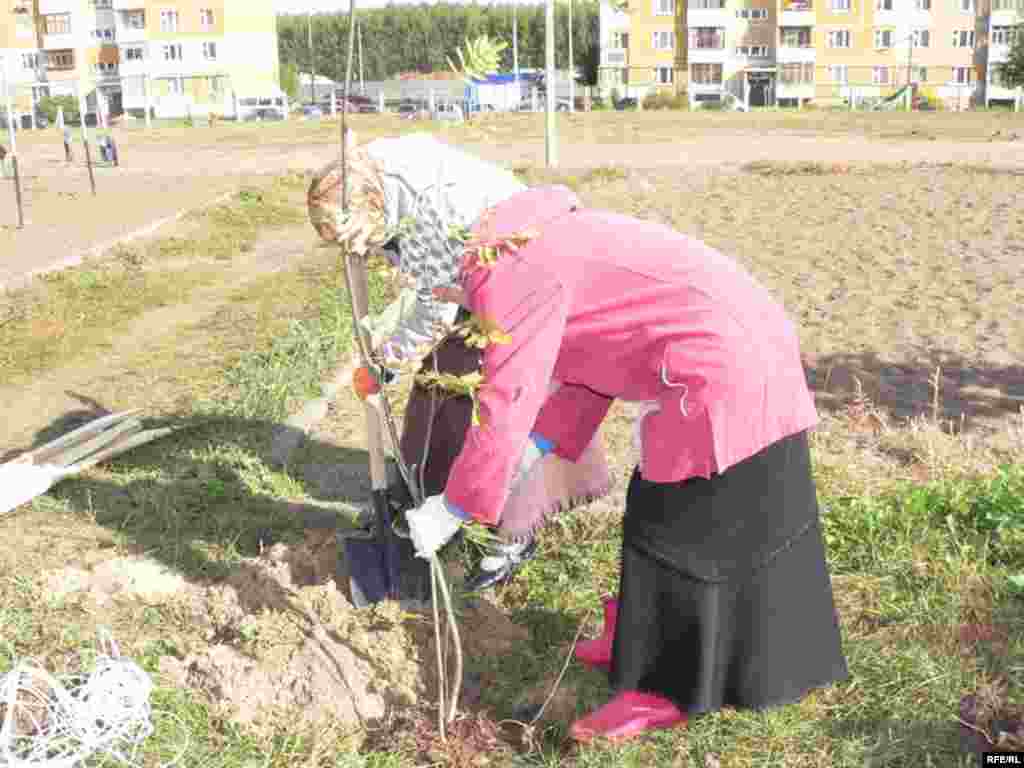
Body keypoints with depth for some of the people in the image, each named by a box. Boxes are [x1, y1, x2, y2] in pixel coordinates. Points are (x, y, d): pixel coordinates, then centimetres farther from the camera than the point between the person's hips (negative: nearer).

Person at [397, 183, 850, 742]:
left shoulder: (505, 276, -14)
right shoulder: (533, 243, 18)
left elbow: (504, 404, -14)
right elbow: (588, 370, 19)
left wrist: (451, 509, -4)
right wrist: (535, 449, 15)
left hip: (721, 373, -10)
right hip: (748, 344, 10)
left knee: (679, 529, 2)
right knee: (665, 512, 21)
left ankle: (668, 690, 16)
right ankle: (655, 641, 37)